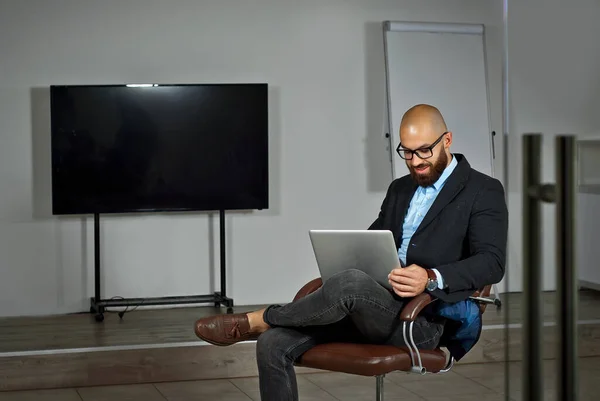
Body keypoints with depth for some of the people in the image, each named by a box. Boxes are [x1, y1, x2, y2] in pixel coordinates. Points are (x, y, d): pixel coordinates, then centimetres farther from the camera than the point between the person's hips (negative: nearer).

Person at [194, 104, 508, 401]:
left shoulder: (484, 192, 0)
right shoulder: (399, 189, 20)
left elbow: (491, 262, -12)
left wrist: (431, 278, -30)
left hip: (424, 321, -6)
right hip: (369, 308, 6)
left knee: (352, 283, -36)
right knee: (273, 344, -16)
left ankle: (257, 321, -13)